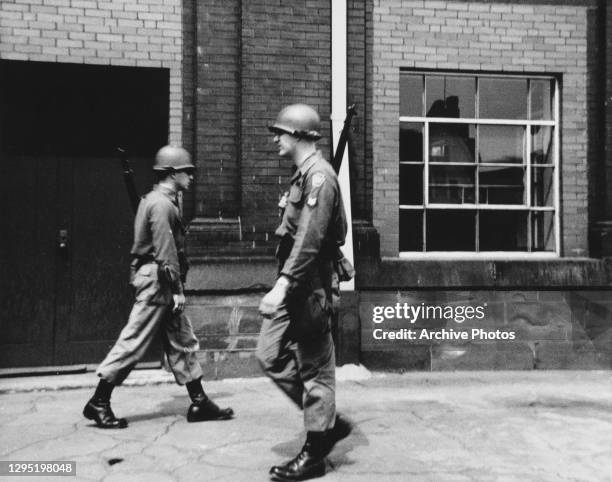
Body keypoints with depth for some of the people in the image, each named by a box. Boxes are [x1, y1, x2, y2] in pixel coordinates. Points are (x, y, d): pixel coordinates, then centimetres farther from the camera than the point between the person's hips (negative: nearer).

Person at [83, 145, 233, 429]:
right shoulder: (161, 204, -14)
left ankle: (199, 404, 17)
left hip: (162, 283, 11)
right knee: (135, 341, -4)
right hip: (157, 280, -11)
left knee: (183, 341, 11)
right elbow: (165, 252, -20)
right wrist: (177, 290, -19)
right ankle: (99, 403, 7)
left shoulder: (156, 200, 18)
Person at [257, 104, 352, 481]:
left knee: (315, 368, 1)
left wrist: (282, 286, -30)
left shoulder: (319, 175, -15)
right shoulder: (304, 174, 16)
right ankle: (329, 421, 24)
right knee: (271, 355, 12)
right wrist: (284, 286, 20)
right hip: (295, 286, 10)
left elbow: (310, 240, -25)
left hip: (310, 287, -10)